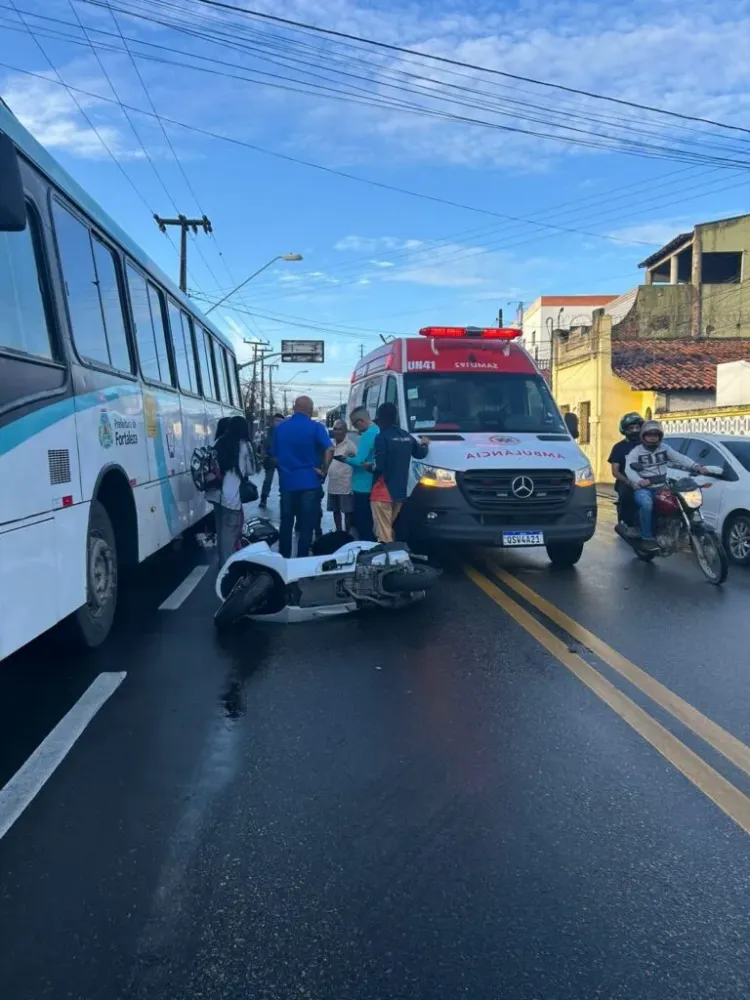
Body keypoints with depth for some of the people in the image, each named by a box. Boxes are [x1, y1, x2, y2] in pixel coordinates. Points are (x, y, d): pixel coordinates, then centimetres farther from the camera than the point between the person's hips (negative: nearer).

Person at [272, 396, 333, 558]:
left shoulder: (280, 428, 6)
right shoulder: (315, 427, -6)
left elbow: (275, 456, 11)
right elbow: (329, 449, -19)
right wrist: (323, 470, -9)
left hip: (286, 481, 3)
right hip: (309, 481, -3)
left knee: (286, 523, 13)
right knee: (306, 525, 3)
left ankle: (283, 558, 19)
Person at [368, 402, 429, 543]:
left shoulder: (382, 437, -13)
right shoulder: (407, 436, 8)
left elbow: (379, 466, -19)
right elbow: (420, 453, 22)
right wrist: (424, 444, 42)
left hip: (382, 493, -8)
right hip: (400, 493, 8)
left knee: (383, 534, -5)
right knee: (388, 530, 21)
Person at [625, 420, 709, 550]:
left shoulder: (664, 448, 13)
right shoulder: (636, 452, 0)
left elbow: (680, 458, 1)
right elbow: (629, 469, -17)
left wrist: (695, 466, -18)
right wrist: (639, 481, -37)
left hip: (661, 488, 5)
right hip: (643, 489, -5)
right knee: (647, 504, -35)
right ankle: (647, 538, -25)